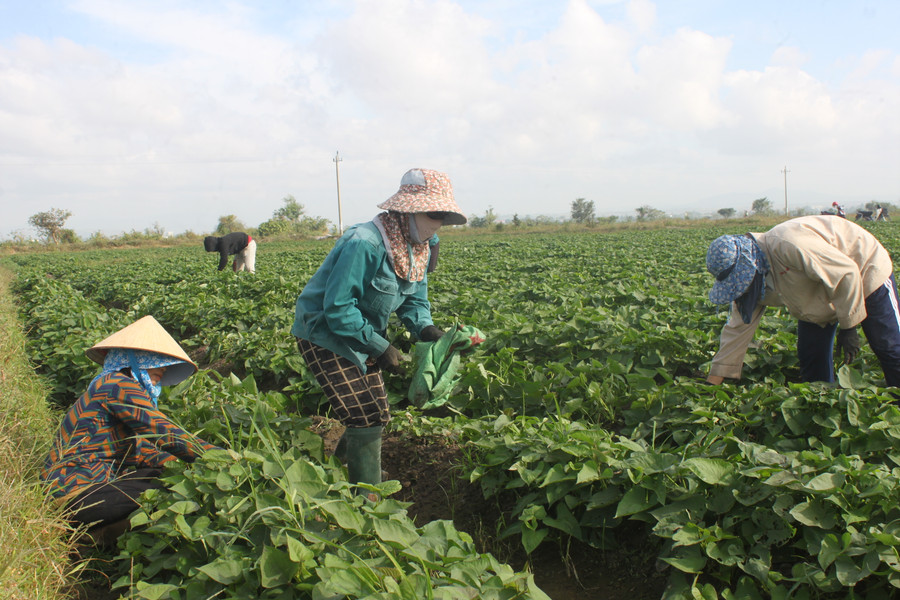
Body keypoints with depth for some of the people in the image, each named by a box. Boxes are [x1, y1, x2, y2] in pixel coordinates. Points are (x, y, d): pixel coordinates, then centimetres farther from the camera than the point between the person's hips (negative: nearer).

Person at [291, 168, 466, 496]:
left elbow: (414, 297, 4)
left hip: (362, 334, 9)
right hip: (325, 334, -9)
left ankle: (342, 463, 41)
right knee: (367, 420, -10)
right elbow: (337, 308, -30)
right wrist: (380, 347, -27)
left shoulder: (420, 246, -2)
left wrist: (425, 328, -18)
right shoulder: (364, 244, -31)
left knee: (375, 414, 16)